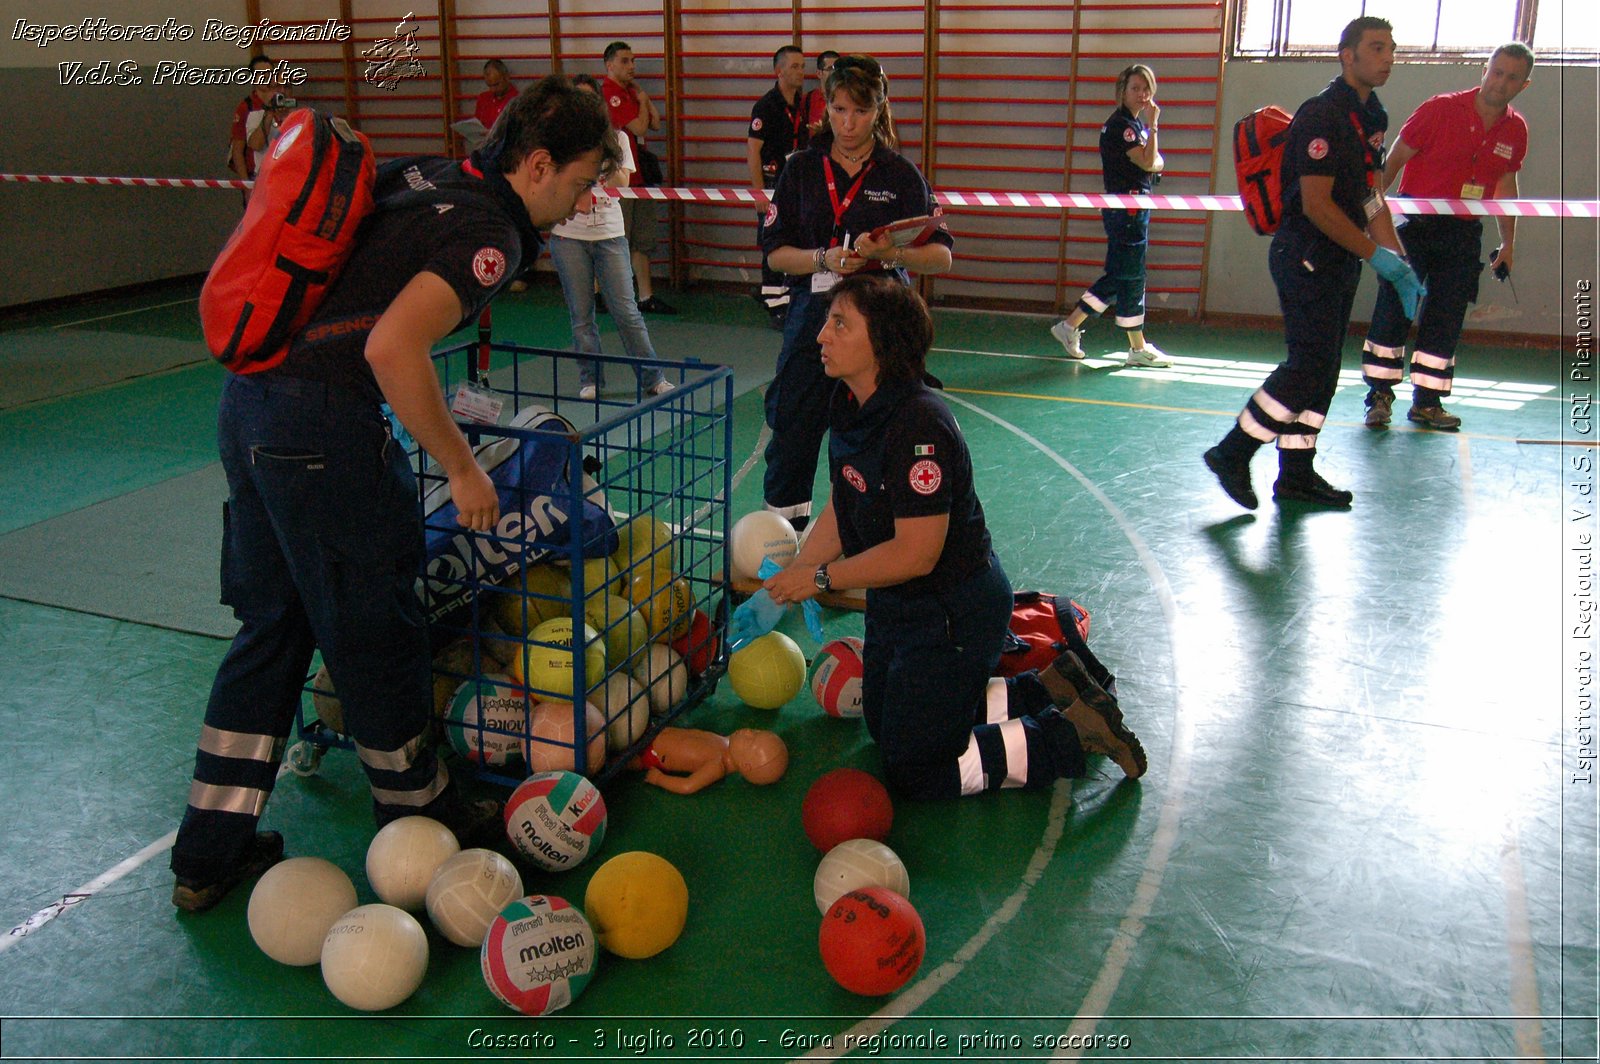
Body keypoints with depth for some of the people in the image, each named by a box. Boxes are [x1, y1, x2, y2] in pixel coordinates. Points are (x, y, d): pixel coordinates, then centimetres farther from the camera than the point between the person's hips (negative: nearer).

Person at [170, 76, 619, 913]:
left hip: (248, 399, 9)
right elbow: (392, 348, -25)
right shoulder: (489, 235, -12)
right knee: (376, 630, 9)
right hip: (324, 426, -9)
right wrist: (461, 466, -15)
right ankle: (420, 818, 30)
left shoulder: (424, 180, 14)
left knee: (272, 626, 17)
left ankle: (209, 854, 25)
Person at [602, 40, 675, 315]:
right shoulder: (609, 93, -13)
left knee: (642, 241, 11)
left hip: (638, 176, 9)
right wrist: (642, 100, -1)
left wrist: (644, 95, 7)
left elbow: (655, 123, 14)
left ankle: (646, 296, 16)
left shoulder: (631, 91, 18)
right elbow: (639, 127, -17)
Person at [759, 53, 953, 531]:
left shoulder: (900, 174, 3)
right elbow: (775, 253, 5)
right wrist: (824, 260, -14)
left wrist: (891, 254, -22)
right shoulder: (802, 170, 8)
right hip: (812, 317, 2)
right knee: (792, 432, 3)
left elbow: (941, 256, -2)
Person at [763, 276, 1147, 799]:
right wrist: (787, 582, 3)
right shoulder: (849, 403, -3)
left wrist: (821, 577, -20)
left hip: (953, 613, -10)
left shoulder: (919, 426, -31)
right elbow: (841, 506, 7)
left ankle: (1075, 733, 9)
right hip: (895, 604, 10)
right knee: (885, 730, 26)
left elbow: (916, 554, -29)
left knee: (915, 772, 1)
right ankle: (1050, 687, 29)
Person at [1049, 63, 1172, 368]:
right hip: (1126, 208, -10)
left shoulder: (1137, 124, 17)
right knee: (1131, 277, -3)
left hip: (1134, 209, 10)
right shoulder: (1120, 125, -13)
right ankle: (1138, 348, 4)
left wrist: (1155, 162, -7)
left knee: (1118, 277, 12)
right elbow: (1148, 163, -19)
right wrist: (1153, 125, -16)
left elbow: (1157, 164, 15)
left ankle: (1069, 325, 17)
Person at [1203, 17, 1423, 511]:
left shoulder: (1372, 115, 15)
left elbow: (1371, 199, 19)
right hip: (1306, 258, -9)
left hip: (1340, 261, 9)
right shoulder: (1323, 114, -14)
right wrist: (1376, 254, -16)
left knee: (1321, 370, 10)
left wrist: (1399, 263, 11)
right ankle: (1232, 453, -2)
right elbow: (1317, 205, -19)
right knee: (1310, 364, -13)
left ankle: (1297, 474, 17)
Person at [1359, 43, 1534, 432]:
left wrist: (1508, 242, 18)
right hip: (1416, 225, -4)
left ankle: (1427, 401, 14)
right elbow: (1394, 159, -5)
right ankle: (1380, 395, 4)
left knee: (1446, 322, 5)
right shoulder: (1441, 109, -10)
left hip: (1464, 235, 4)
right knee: (1393, 309, -5)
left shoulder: (1516, 130, 4)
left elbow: (1507, 182, 17)